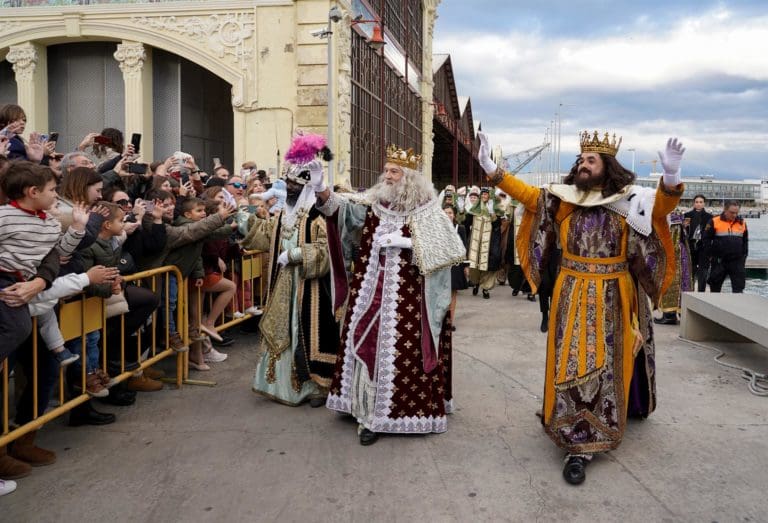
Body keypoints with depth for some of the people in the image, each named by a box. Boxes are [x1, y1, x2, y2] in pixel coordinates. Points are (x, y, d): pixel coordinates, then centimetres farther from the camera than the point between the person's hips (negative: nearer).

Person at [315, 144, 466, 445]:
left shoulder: (426, 211, -2)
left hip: (405, 298, -3)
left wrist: (407, 242, -17)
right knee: (367, 347, 7)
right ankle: (369, 411, 19)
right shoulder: (372, 202, 7)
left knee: (398, 351, 1)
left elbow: (448, 250, -8)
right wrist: (320, 189, -27)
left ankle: (390, 411, 15)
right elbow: (339, 207, -7)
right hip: (369, 294, 3)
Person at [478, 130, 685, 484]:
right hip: (572, 297, 2)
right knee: (572, 363, 3)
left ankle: (587, 439, 13)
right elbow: (527, 194, 2)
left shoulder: (628, 201, -4)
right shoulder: (563, 198, 3)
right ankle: (578, 443, 14)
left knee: (605, 365, 3)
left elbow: (662, 206, -16)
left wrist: (671, 176, -36)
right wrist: (491, 169, -8)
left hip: (611, 299, -1)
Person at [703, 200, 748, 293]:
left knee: (738, 287, -4)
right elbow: (706, 239, -2)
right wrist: (711, 255, -5)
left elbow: (745, 241, 16)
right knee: (715, 287, 9)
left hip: (737, 262, 2)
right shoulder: (714, 222, -4)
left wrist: (744, 256, 11)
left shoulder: (742, 223, 7)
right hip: (719, 261, -2)